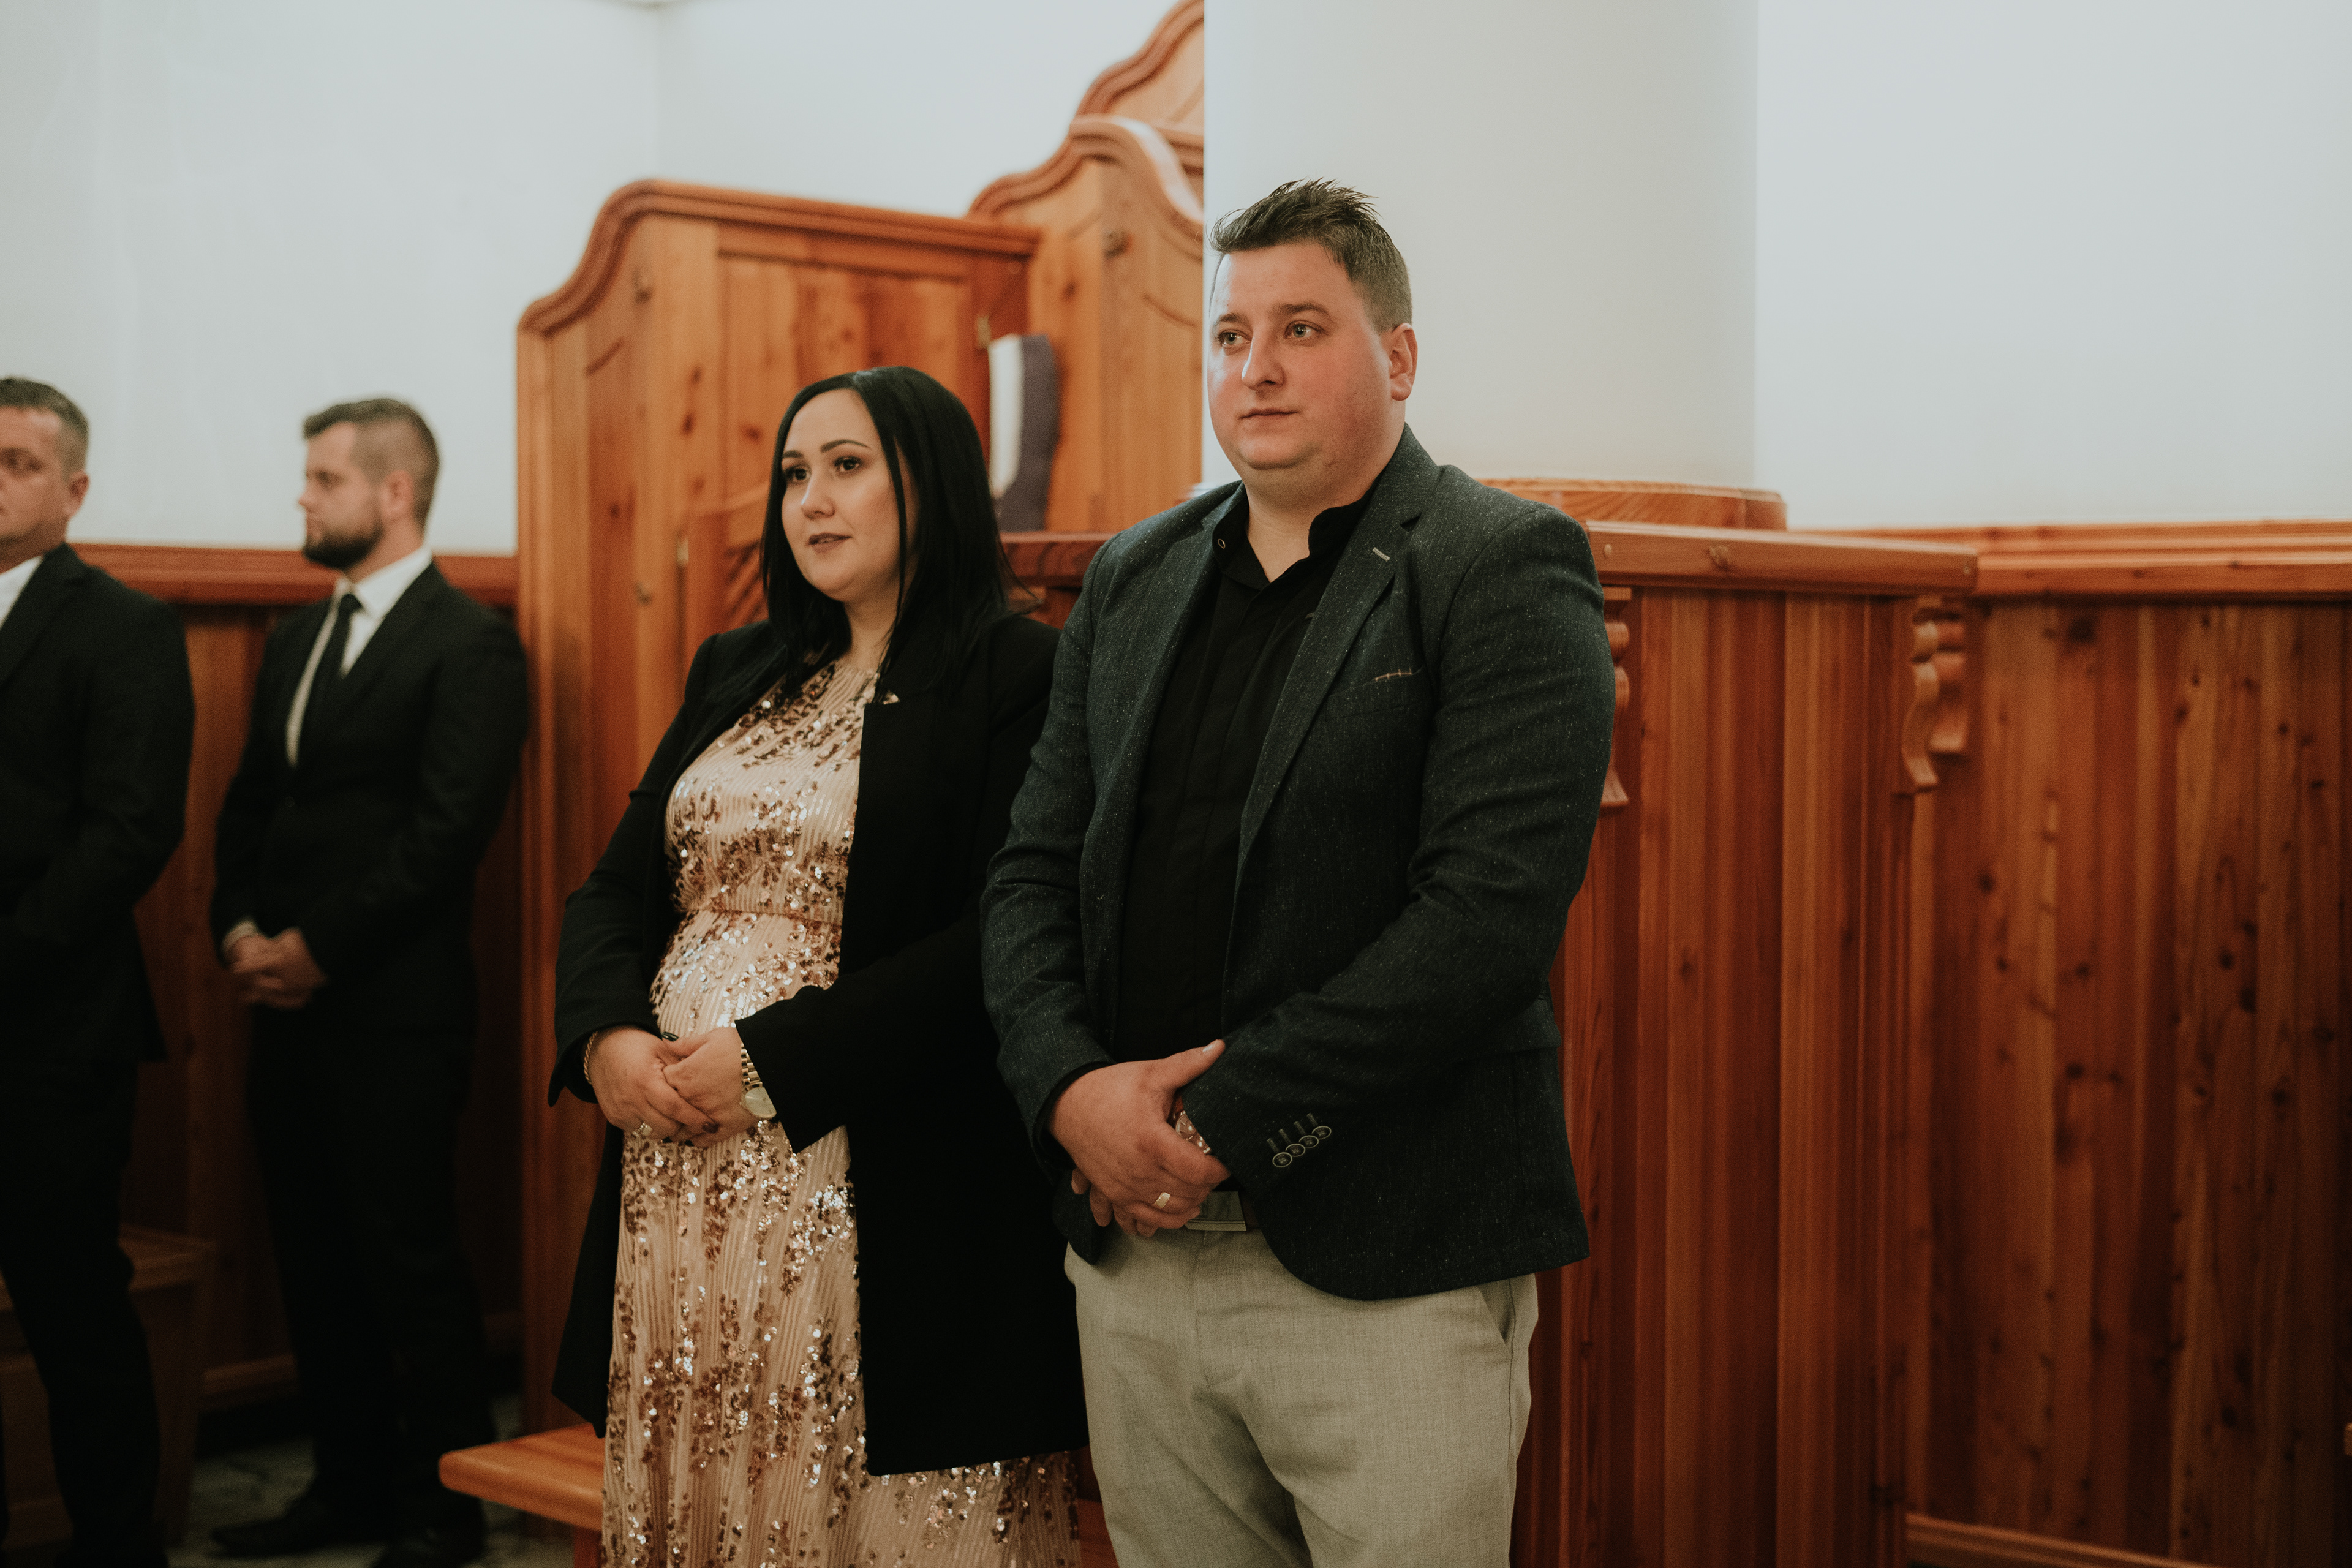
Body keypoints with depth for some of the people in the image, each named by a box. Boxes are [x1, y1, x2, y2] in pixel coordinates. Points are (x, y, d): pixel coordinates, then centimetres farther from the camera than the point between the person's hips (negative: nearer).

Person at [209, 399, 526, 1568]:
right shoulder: (297, 637, 17)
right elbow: (250, 803, 17)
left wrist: (317, 946, -14)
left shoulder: (469, 643, -8)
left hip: (395, 1009, -7)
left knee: (407, 1258, -1)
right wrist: (241, 932, 0)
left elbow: (447, 832, -16)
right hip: (288, 1000, 8)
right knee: (312, 1253, 12)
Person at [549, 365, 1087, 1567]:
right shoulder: (735, 674, 16)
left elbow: (1002, 939, -16)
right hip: (674, 1177, 6)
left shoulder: (1016, 678, -7)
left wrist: (769, 1058, -17)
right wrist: (609, 1038, -6)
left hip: (869, 1185, -6)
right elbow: (619, 885, 14)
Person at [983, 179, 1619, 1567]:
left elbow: (1493, 906, -17)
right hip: (1134, 1252, 6)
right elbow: (1036, 870, 11)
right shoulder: (1135, 579, 13)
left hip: (1389, 1275, -5)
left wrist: (1224, 1115, -17)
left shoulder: (1505, 568, -6)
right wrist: (1073, 1089, -8)